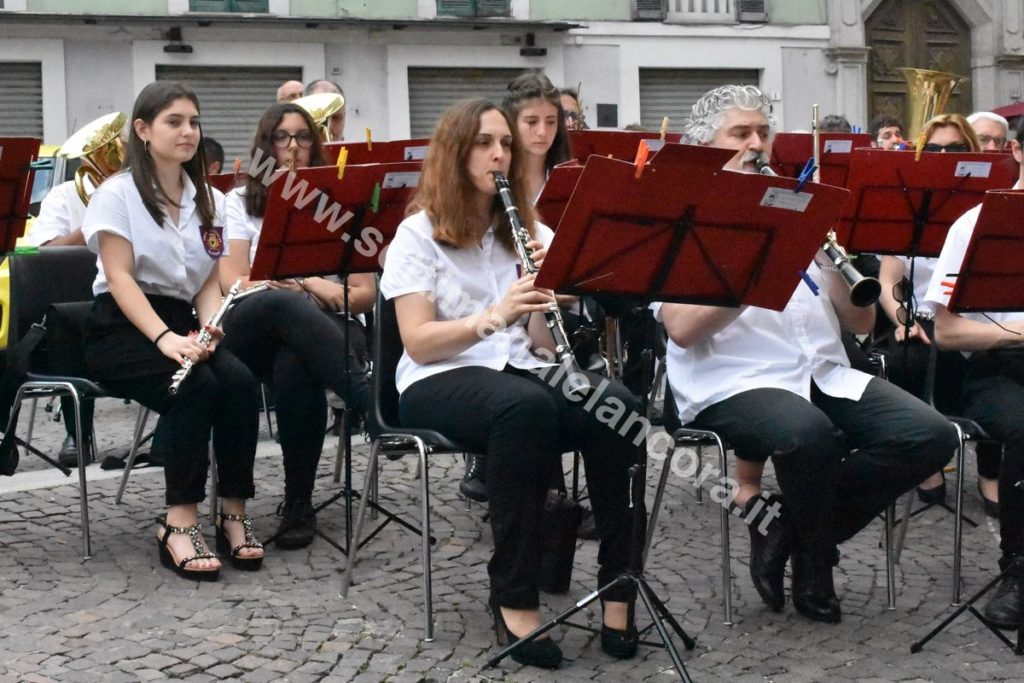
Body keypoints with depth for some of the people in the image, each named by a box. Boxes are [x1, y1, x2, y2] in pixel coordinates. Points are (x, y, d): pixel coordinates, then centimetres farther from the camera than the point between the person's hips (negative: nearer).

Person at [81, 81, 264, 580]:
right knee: (197, 385, -32)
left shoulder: (210, 201, 12)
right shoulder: (117, 194, -4)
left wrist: (208, 328, -15)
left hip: (180, 322, 5)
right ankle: (180, 523, -26)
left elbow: (209, 280, 8)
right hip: (120, 328, -5)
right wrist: (163, 337, -29)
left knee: (241, 382, -26)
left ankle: (234, 512, -17)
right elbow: (120, 278, -13)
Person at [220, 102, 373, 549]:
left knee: (295, 367, -38)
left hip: (326, 328, 1)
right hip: (257, 328, 0)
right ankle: (373, 403, -43)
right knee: (282, 305, -39)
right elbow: (234, 282, -2)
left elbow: (366, 293, 10)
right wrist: (310, 285, -14)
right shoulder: (240, 202, 14)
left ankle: (299, 503, -25)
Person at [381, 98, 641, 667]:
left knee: (619, 407, -28)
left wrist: (548, 290, -13)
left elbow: (545, 345, 7)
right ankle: (515, 596, -29)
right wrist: (494, 316, -23)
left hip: (523, 371, 4)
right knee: (526, 407, -39)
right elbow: (418, 342, -9)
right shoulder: (419, 233, 1)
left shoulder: (531, 232, 14)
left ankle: (620, 583, -20)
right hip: (441, 381, -4)